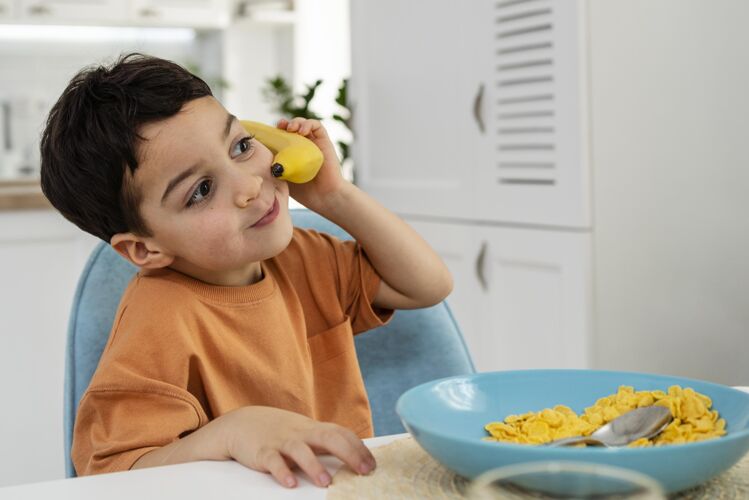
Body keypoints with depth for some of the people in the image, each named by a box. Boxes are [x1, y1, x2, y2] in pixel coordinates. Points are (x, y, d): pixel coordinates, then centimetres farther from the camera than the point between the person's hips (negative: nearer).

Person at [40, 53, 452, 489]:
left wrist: (336, 196, 0)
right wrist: (233, 431, -34)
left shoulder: (298, 259, 3)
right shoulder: (160, 322, -18)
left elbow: (429, 284, 8)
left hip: (350, 484, 5)